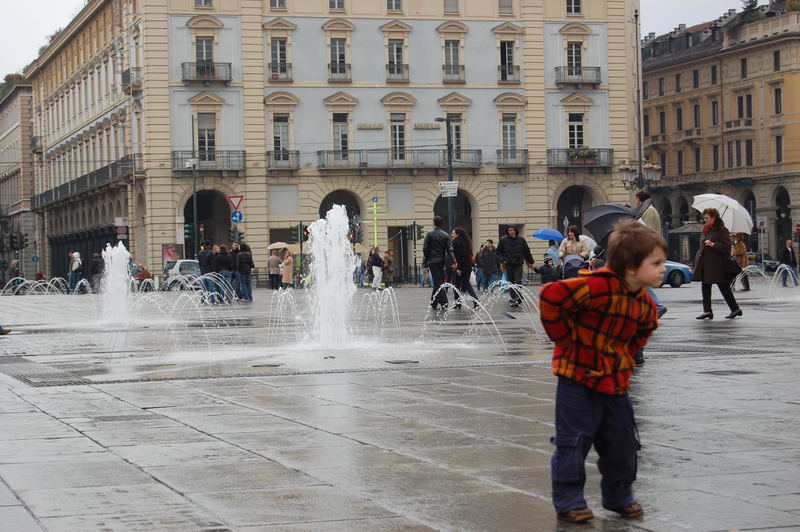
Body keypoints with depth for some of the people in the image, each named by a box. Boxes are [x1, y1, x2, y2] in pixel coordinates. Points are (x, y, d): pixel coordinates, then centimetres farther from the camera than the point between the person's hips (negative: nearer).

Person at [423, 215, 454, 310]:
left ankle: (443, 303, -16)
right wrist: (451, 262, -3)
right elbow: (449, 249, -4)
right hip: (442, 261, 4)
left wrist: (425, 262, 1)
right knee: (437, 282, 14)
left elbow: (425, 249, -8)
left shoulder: (429, 234, -5)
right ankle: (433, 303, 20)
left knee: (437, 282, -5)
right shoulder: (446, 235, 3)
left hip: (433, 261, -4)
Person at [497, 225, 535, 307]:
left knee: (518, 282, -11)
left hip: (518, 264, -1)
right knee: (510, 282, 6)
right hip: (508, 265, 1)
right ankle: (513, 298, 16)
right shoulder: (503, 240, 2)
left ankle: (518, 298, -14)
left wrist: (530, 262, 15)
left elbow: (527, 251, 13)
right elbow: (499, 252, 11)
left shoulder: (521, 240, 3)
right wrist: (502, 260, -4)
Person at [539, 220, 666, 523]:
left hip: (615, 382, 7)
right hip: (578, 378, -7)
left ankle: (619, 496, 29)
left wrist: (626, 355, 13)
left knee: (622, 442, 13)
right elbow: (551, 296, -29)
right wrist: (565, 337, -18)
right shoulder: (599, 287, -25)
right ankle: (568, 500, 10)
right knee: (573, 441, -2)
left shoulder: (644, 302, 2)